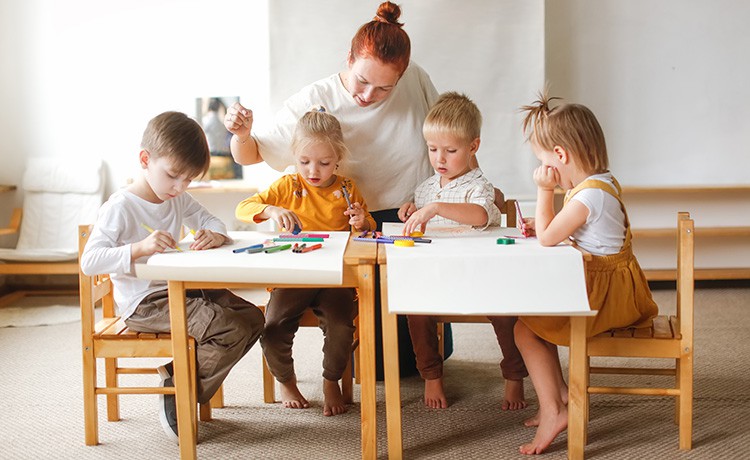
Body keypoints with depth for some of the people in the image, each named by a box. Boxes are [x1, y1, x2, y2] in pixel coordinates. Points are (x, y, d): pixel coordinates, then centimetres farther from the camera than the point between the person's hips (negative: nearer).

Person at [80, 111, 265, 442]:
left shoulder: (179, 200, 8)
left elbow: (211, 221, 18)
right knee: (231, 330, -23)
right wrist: (140, 247, -35)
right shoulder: (121, 207, -15)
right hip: (144, 303, -9)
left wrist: (214, 236, -8)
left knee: (252, 318, -1)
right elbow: (89, 262, -22)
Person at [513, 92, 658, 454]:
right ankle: (560, 394, 22)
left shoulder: (588, 196, -25)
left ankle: (552, 411, -5)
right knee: (536, 316, 20)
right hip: (609, 285, 11)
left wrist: (544, 192, -14)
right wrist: (542, 225, 7)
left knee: (525, 328, -10)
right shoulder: (602, 182, 8)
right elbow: (566, 231, 21)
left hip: (606, 293, -11)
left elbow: (547, 239, -21)